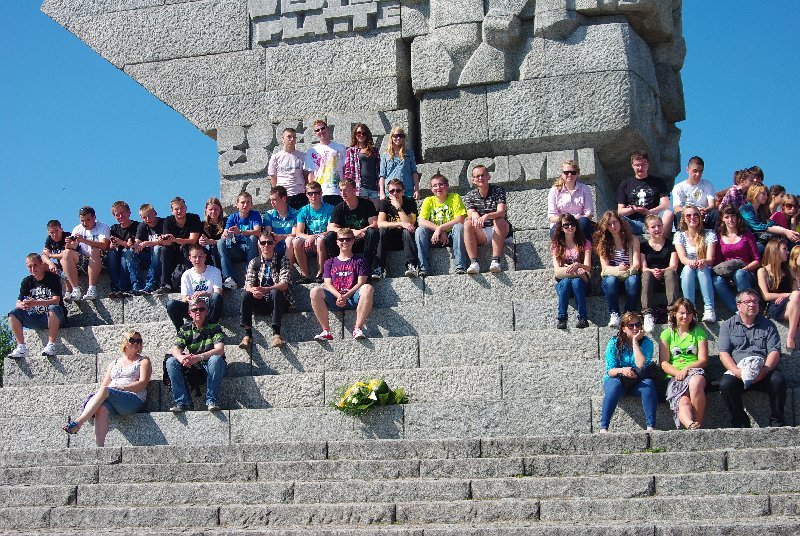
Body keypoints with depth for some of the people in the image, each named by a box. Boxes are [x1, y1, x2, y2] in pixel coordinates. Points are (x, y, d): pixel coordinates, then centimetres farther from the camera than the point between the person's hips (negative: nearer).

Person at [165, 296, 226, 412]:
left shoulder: (214, 327, -6)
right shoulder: (186, 329, 5)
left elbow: (219, 350, -20)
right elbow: (175, 349, -7)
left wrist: (198, 357, -36)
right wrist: (181, 357, -33)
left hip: (212, 367, -4)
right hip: (193, 367, 4)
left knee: (216, 359, -36)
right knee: (171, 362, -18)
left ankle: (211, 401, -33)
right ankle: (182, 402, -25)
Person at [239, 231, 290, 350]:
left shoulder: (282, 260, 2)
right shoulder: (254, 263, 11)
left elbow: (284, 284, -12)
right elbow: (248, 285, 0)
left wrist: (266, 290, -30)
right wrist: (253, 290, -27)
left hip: (276, 301, -3)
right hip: (260, 302, 3)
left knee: (276, 292, -35)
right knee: (245, 295, -27)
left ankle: (276, 333, -40)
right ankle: (247, 335, -30)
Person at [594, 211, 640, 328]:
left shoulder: (632, 240, 6)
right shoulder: (603, 243, 6)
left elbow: (636, 263, -4)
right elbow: (605, 267, -5)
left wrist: (628, 270, -27)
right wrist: (618, 269, -27)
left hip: (629, 275, 0)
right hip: (611, 276, 0)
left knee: (633, 280, -36)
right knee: (611, 280, -36)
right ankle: (614, 315, -29)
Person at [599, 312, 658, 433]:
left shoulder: (646, 342, -1)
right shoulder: (614, 343, -3)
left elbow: (642, 365, -19)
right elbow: (610, 371, -10)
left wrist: (635, 342, -16)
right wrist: (622, 370, -32)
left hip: (637, 383, 1)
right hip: (617, 379, -1)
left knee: (648, 383, -32)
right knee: (614, 385, -35)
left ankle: (650, 427, -35)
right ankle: (603, 428, -37)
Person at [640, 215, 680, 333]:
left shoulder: (670, 244, 12)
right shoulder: (644, 246, 14)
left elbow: (674, 266, -1)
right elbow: (643, 268, 2)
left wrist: (661, 271, -22)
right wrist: (652, 271, -22)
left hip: (666, 278, 0)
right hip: (651, 279, 0)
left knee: (670, 273, -34)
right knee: (647, 274, -34)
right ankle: (647, 314, -46)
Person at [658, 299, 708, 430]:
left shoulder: (698, 332, 18)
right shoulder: (667, 334, 16)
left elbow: (703, 360, 8)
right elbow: (664, 363, 8)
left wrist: (686, 369, -11)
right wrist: (678, 372, -12)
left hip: (695, 371, 0)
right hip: (674, 376, 0)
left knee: (695, 383, -40)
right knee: (683, 402, -33)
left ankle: (699, 423, -33)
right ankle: (690, 425, -61)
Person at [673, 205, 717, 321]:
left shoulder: (709, 234, 4)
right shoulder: (679, 235, 7)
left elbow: (710, 260, -7)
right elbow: (682, 258, -8)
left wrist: (703, 262, -33)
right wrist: (690, 262, -33)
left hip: (705, 273, -1)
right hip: (687, 274, 1)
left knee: (702, 269, -34)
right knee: (688, 268, -33)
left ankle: (709, 310, -47)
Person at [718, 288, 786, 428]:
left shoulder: (767, 325, 15)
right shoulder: (728, 326, 13)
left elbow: (775, 352, 4)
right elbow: (723, 353, 2)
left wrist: (764, 371, -16)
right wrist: (737, 372, -17)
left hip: (763, 374, 1)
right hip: (737, 372, -1)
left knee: (778, 381, -30)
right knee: (726, 384, -32)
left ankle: (777, 421, -14)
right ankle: (740, 421, -15)